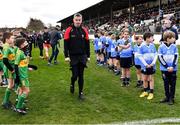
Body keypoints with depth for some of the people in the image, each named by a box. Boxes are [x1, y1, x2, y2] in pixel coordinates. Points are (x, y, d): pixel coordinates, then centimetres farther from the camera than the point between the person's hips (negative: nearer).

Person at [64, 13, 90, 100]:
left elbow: (87, 44, 8)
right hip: (73, 56, -2)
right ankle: (72, 84, 29)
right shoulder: (69, 30, -5)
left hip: (82, 56, 2)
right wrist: (66, 56, -11)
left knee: (81, 75, 6)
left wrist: (88, 56, 7)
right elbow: (66, 44, -5)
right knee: (75, 75, -4)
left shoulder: (84, 30, 3)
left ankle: (81, 93, 17)